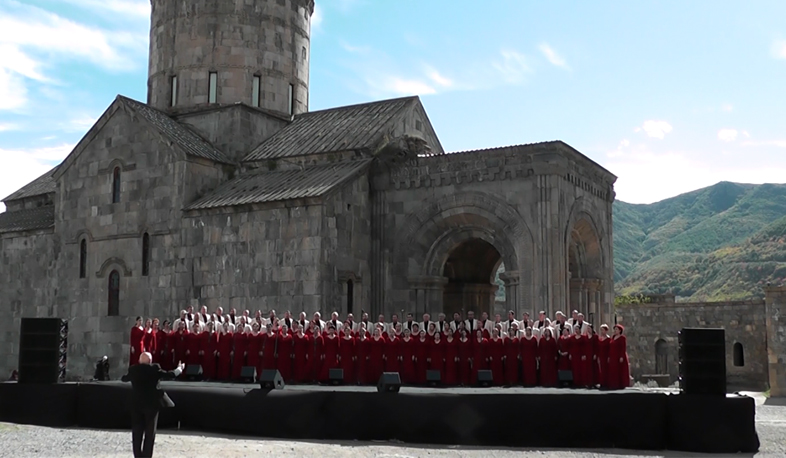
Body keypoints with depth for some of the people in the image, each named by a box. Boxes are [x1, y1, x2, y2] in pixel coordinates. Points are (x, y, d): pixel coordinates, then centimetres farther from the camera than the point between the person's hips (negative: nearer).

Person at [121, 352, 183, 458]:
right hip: (151, 404, -3)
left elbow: (124, 379, 21)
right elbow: (170, 375, -5)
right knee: (150, 432, 5)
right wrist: (179, 369, 13)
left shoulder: (133, 369, 1)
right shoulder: (154, 369, -9)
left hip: (137, 405, 3)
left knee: (137, 432, 9)